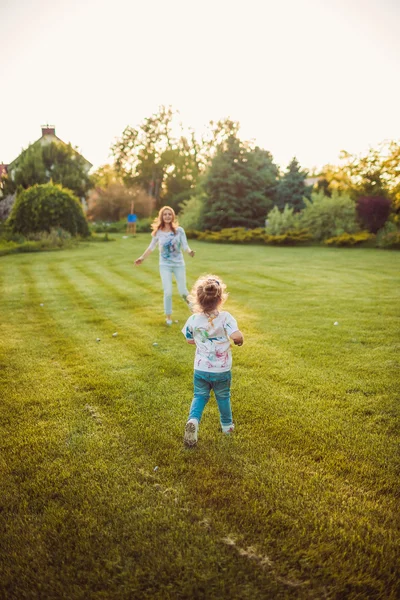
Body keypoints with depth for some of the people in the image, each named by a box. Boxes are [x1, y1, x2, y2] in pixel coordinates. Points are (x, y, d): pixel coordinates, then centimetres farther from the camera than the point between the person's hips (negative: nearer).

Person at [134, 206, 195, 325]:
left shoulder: (179, 230, -7)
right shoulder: (158, 232, -4)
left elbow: (185, 246, -8)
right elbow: (151, 247, 10)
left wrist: (190, 251, -29)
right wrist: (142, 257, 7)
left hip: (179, 264, 0)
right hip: (165, 265, 0)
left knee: (182, 291, 5)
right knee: (168, 292, -6)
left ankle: (190, 302, 41)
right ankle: (168, 316, 13)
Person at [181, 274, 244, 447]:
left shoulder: (193, 320, -10)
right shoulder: (225, 318, -20)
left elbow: (189, 340, 5)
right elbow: (236, 336, -32)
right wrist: (240, 340, -9)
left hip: (201, 370, 1)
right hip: (222, 371, -1)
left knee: (200, 396, 18)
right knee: (223, 397, 21)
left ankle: (193, 420, -6)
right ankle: (227, 425, 38)